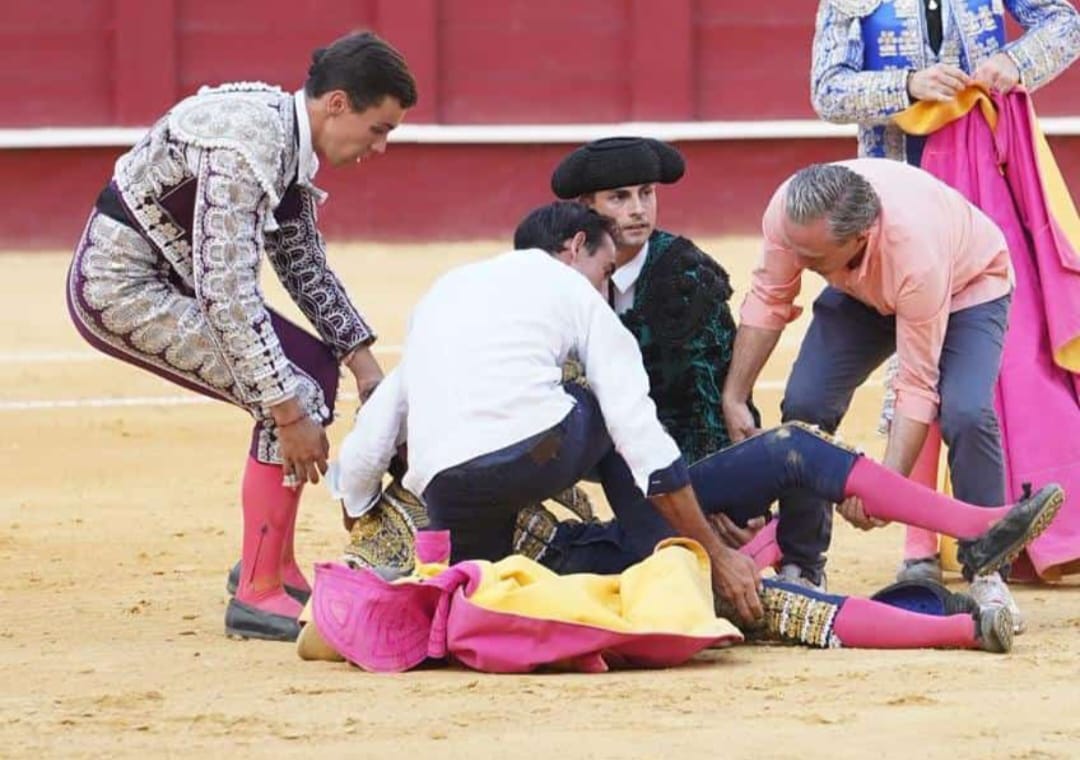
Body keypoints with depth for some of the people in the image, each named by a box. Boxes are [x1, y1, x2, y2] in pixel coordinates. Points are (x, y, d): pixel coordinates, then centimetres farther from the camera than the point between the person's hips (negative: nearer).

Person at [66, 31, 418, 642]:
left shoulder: (291, 138, 4)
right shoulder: (247, 144, -26)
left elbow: (304, 266, 16)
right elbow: (227, 288, -30)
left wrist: (366, 366, 11)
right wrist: (288, 411, -27)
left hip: (170, 280, 10)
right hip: (121, 285, -10)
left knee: (314, 368, 12)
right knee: (297, 394, -15)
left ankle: (275, 567, 20)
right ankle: (258, 595, -10)